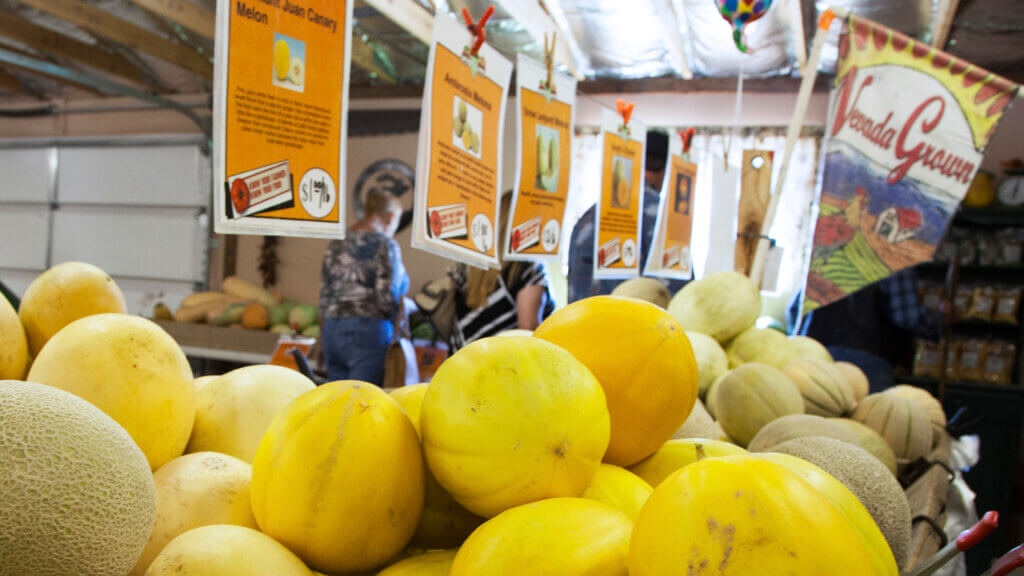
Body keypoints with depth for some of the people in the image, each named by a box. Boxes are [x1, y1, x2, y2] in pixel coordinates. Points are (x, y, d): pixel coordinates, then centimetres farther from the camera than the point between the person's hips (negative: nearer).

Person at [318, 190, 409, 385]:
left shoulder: (336, 244, 13)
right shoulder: (385, 245, -7)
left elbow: (324, 295, 13)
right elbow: (387, 297, -13)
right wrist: (403, 307, 5)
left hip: (332, 331, 7)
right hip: (368, 331, -7)